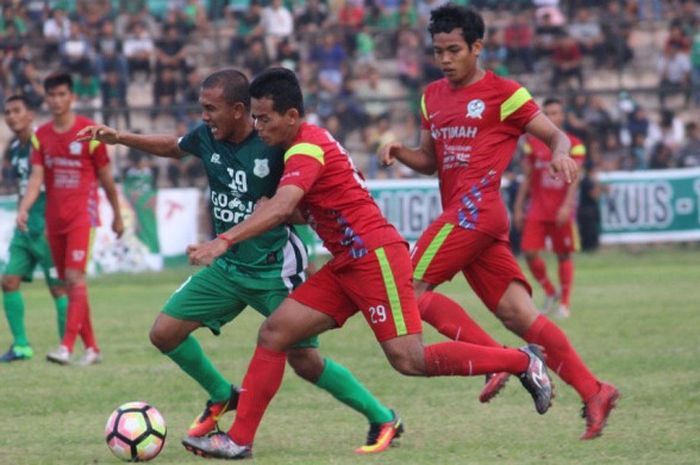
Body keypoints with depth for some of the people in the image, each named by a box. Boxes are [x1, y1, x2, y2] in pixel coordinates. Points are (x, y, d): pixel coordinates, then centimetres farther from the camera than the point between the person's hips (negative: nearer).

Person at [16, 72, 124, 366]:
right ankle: (91, 347, 16)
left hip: (82, 214, -5)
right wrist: (24, 208, -18)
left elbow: (106, 177, 4)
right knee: (68, 283, 7)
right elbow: (36, 178, 0)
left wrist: (117, 215, 11)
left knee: (75, 277, -17)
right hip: (54, 218, 5)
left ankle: (67, 346, -22)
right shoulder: (41, 136, 8)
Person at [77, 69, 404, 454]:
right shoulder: (206, 136, -5)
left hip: (275, 270, -6)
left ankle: (382, 419, 10)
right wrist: (118, 138, 11)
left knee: (306, 362, -7)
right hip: (228, 266, 6)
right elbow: (173, 147, 19)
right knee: (165, 333, 0)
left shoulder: (275, 145, -21)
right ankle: (222, 398, 23)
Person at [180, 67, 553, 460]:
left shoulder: (306, 148, -16)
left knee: (409, 360, -13)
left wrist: (224, 242, -40)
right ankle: (240, 440, 1)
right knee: (274, 334, 1)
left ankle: (523, 362, 1)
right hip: (348, 264, 10)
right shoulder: (309, 142, 14)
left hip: (376, 257, -10)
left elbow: (280, 208, -33)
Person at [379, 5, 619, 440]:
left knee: (410, 289, -15)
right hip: (461, 214, 7)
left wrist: (561, 155, -21)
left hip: (476, 205, -7)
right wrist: (400, 152, 6)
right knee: (519, 315, -1)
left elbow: (556, 135, 2)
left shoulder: (503, 93, -1)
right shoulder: (433, 97, 20)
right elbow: (431, 161, 26)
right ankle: (592, 391, -3)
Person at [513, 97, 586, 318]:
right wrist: (518, 208, 8)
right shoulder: (532, 143, 7)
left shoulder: (574, 145, -2)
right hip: (537, 209, 2)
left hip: (561, 211, -2)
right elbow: (527, 178, 11)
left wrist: (567, 206, -21)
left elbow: (574, 178, -9)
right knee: (530, 253, -9)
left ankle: (565, 302, 12)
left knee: (564, 256, 2)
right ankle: (550, 293, 10)